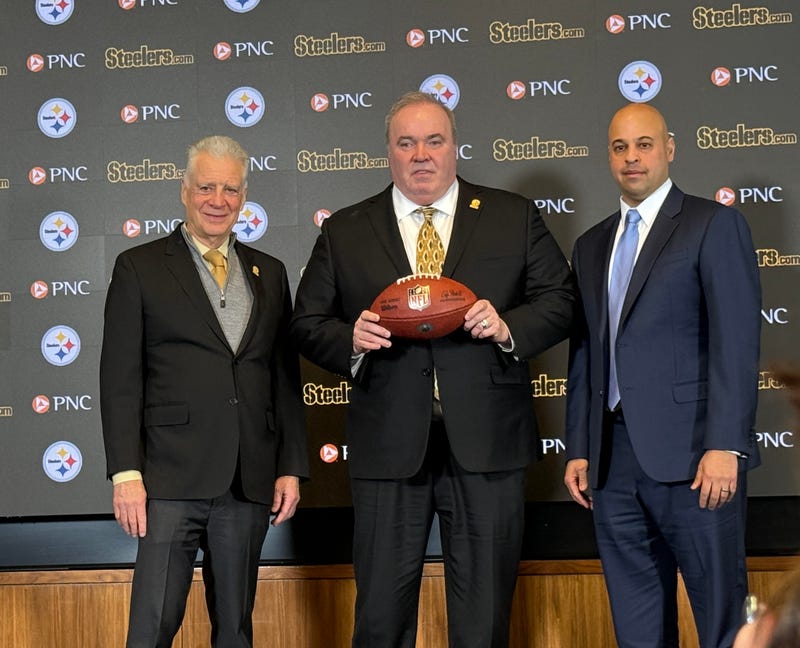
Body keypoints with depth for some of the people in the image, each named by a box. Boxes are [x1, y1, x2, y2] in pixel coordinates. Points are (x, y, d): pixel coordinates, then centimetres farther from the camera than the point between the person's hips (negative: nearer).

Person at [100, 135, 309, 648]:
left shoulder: (269, 273, 15)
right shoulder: (140, 268, 4)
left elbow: (286, 377, 15)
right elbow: (120, 379, -1)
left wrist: (292, 468, 8)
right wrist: (126, 473, -9)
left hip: (250, 485, 4)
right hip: (172, 480, -4)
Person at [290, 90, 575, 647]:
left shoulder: (514, 218, 8)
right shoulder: (345, 232, 10)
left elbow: (560, 302, 6)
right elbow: (308, 324, 8)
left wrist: (508, 327, -13)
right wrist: (351, 340, -13)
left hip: (487, 444, 0)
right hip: (389, 448, 1)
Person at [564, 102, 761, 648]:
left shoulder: (715, 225, -1)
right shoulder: (592, 246, 19)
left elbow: (737, 341, -9)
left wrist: (725, 445, -17)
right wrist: (579, 450, 12)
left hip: (692, 458, -6)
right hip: (615, 458, 6)